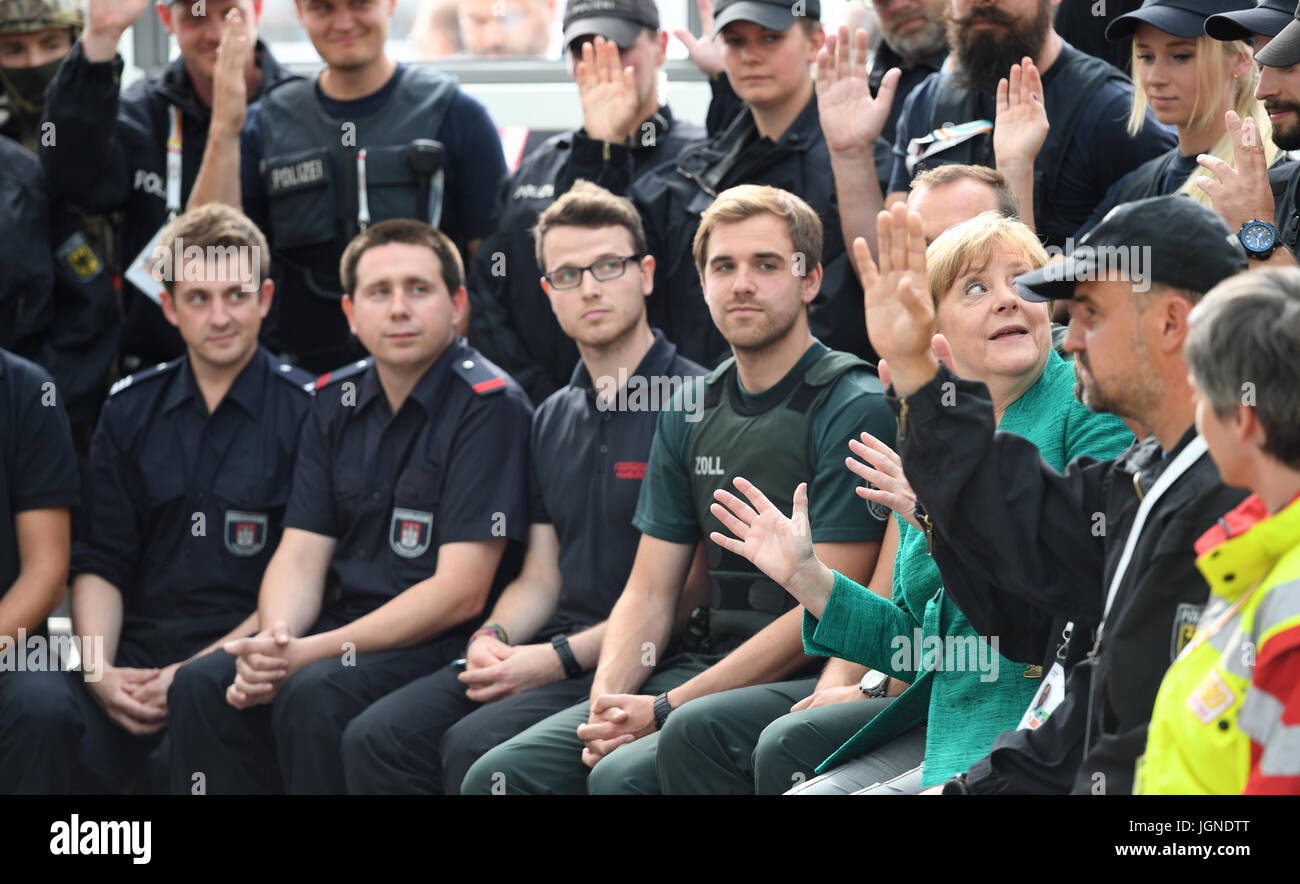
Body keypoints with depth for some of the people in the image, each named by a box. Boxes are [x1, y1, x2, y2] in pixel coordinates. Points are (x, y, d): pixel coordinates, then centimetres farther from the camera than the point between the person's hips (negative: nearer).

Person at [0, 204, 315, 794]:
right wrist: (99, 672, -7)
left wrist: (194, 673, -12)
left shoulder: (306, 413, 2)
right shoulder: (131, 409, 16)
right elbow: (99, 563, 13)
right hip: (134, 653, 4)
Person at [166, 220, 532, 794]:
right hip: (350, 629, 7)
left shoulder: (488, 406, -11)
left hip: (446, 643, -7)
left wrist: (312, 654, -21)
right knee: (201, 687, -15)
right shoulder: (336, 403, 10)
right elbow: (302, 553, 7)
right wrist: (275, 641, -17)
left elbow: (460, 592, -17)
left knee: (314, 696, -31)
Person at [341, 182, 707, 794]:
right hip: (550, 654, 8)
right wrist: (492, 639, -2)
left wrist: (561, 657, -15)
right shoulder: (554, 419, 20)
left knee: (475, 745, -29)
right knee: (375, 738, -12)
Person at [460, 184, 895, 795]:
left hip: (804, 678, -6)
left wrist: (667, 710, -16)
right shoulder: (690, 412, 15)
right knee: (500, 773, -11)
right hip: (704, 663, 6)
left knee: (627, 774, -30)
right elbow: (649, 591, 14)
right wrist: (607, 701, -7)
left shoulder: (853, 408, -7)